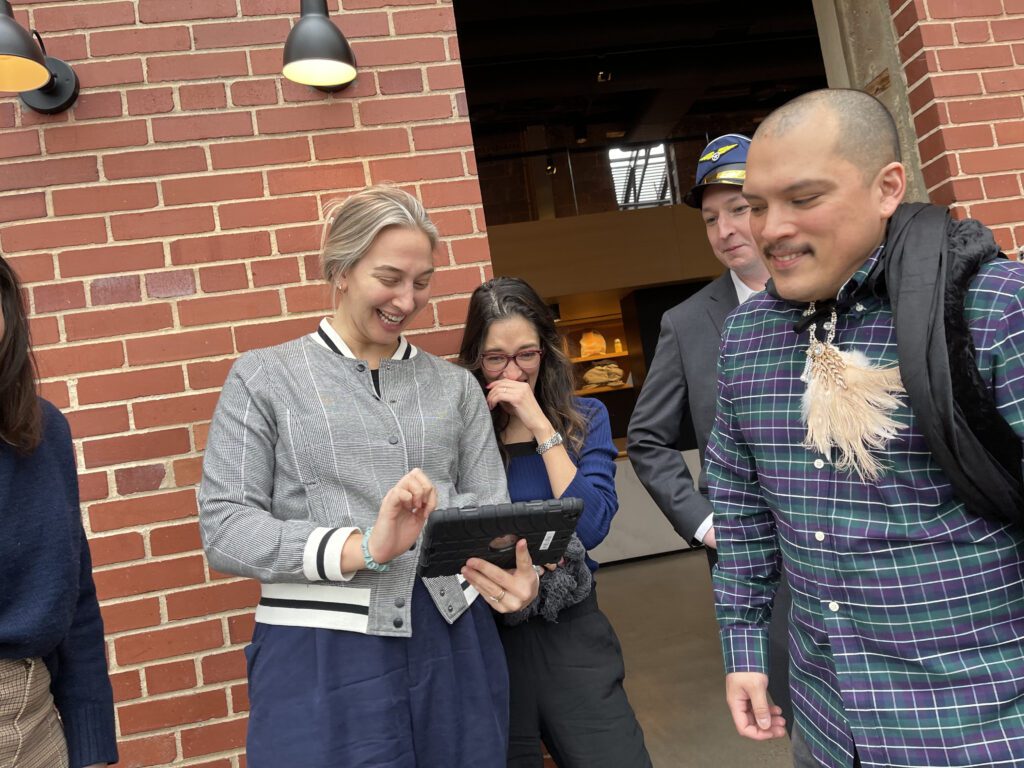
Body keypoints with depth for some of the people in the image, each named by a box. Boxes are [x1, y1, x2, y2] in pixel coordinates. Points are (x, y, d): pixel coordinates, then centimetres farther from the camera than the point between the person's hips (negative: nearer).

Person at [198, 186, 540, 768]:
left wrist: (521, 576, -16)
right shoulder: (264, 377, 2)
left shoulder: (455, 385, 9)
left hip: (454, 648, 3)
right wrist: (361, 548, -21)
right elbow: (224, 525, -6)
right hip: (322, 659, -2)